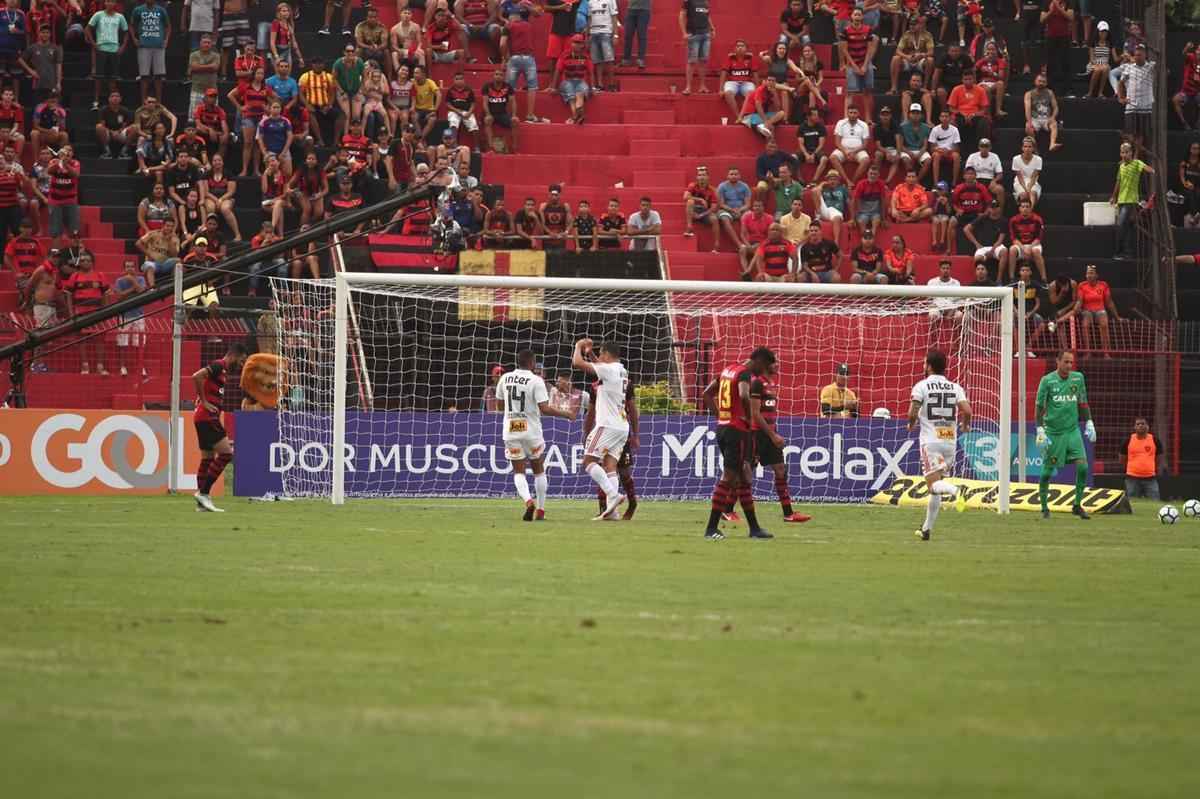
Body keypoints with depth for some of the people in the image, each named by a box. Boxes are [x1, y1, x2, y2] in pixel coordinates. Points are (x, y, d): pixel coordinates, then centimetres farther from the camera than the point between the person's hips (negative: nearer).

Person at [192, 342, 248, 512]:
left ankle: (201, 502, 12)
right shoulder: (219, 366, -12)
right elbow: (196, 377, -26)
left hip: (204, 419, 10)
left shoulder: (222, 369, 18)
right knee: (226, 453, -12)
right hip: (207, 417, -10)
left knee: (207, 458, 11)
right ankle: (203, 492, -12)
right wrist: (204, 402, -20)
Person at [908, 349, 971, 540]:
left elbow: (912, 412, -13)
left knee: (933, 483, -13)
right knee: (936, 489, 14)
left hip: (931, 441, -4)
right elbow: (967, 411, -6)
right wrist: (965, 426, 15)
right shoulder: (955, 387, 6)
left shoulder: (922, 386, -3)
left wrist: (911, 424, 9)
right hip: (950, 441, 4)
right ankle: (927, 529, 18)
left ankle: (954, 491, -46)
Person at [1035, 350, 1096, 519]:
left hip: (1072, 430, 3)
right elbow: (1039, 407, -4)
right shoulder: (1047, 380, -5)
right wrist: (1040, 431, -11)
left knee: (1082, 466, -12)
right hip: (1053, 432, -3)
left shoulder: (1078, 378, 6)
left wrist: (1089, 424, 8)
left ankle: (1077, 505, 1)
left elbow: (1083, 404, 15)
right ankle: (1044, 508, 16)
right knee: (1047, 472, 0)